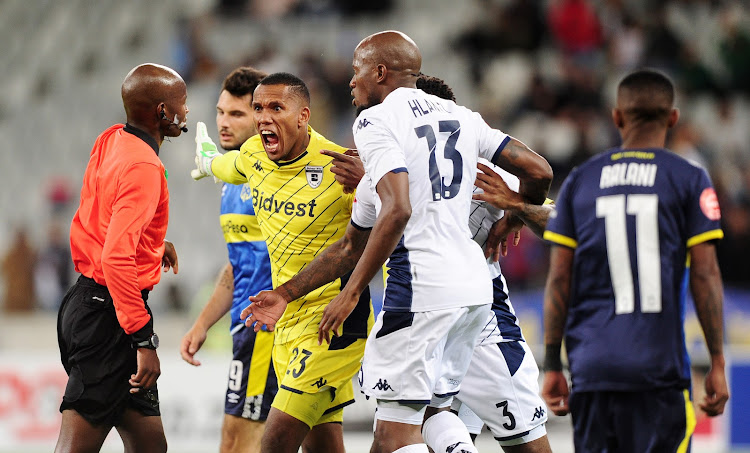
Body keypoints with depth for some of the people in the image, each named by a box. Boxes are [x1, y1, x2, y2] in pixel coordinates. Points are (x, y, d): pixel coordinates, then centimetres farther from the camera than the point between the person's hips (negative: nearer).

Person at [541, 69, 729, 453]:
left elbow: (559, 280, 8)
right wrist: (717, 364, 2)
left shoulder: (579, 181, 10)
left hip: (591, 364, 3)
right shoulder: (689, 181, 2)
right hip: (659, 364, -3)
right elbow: (705, 276, -2)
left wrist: (552, 366, 12)